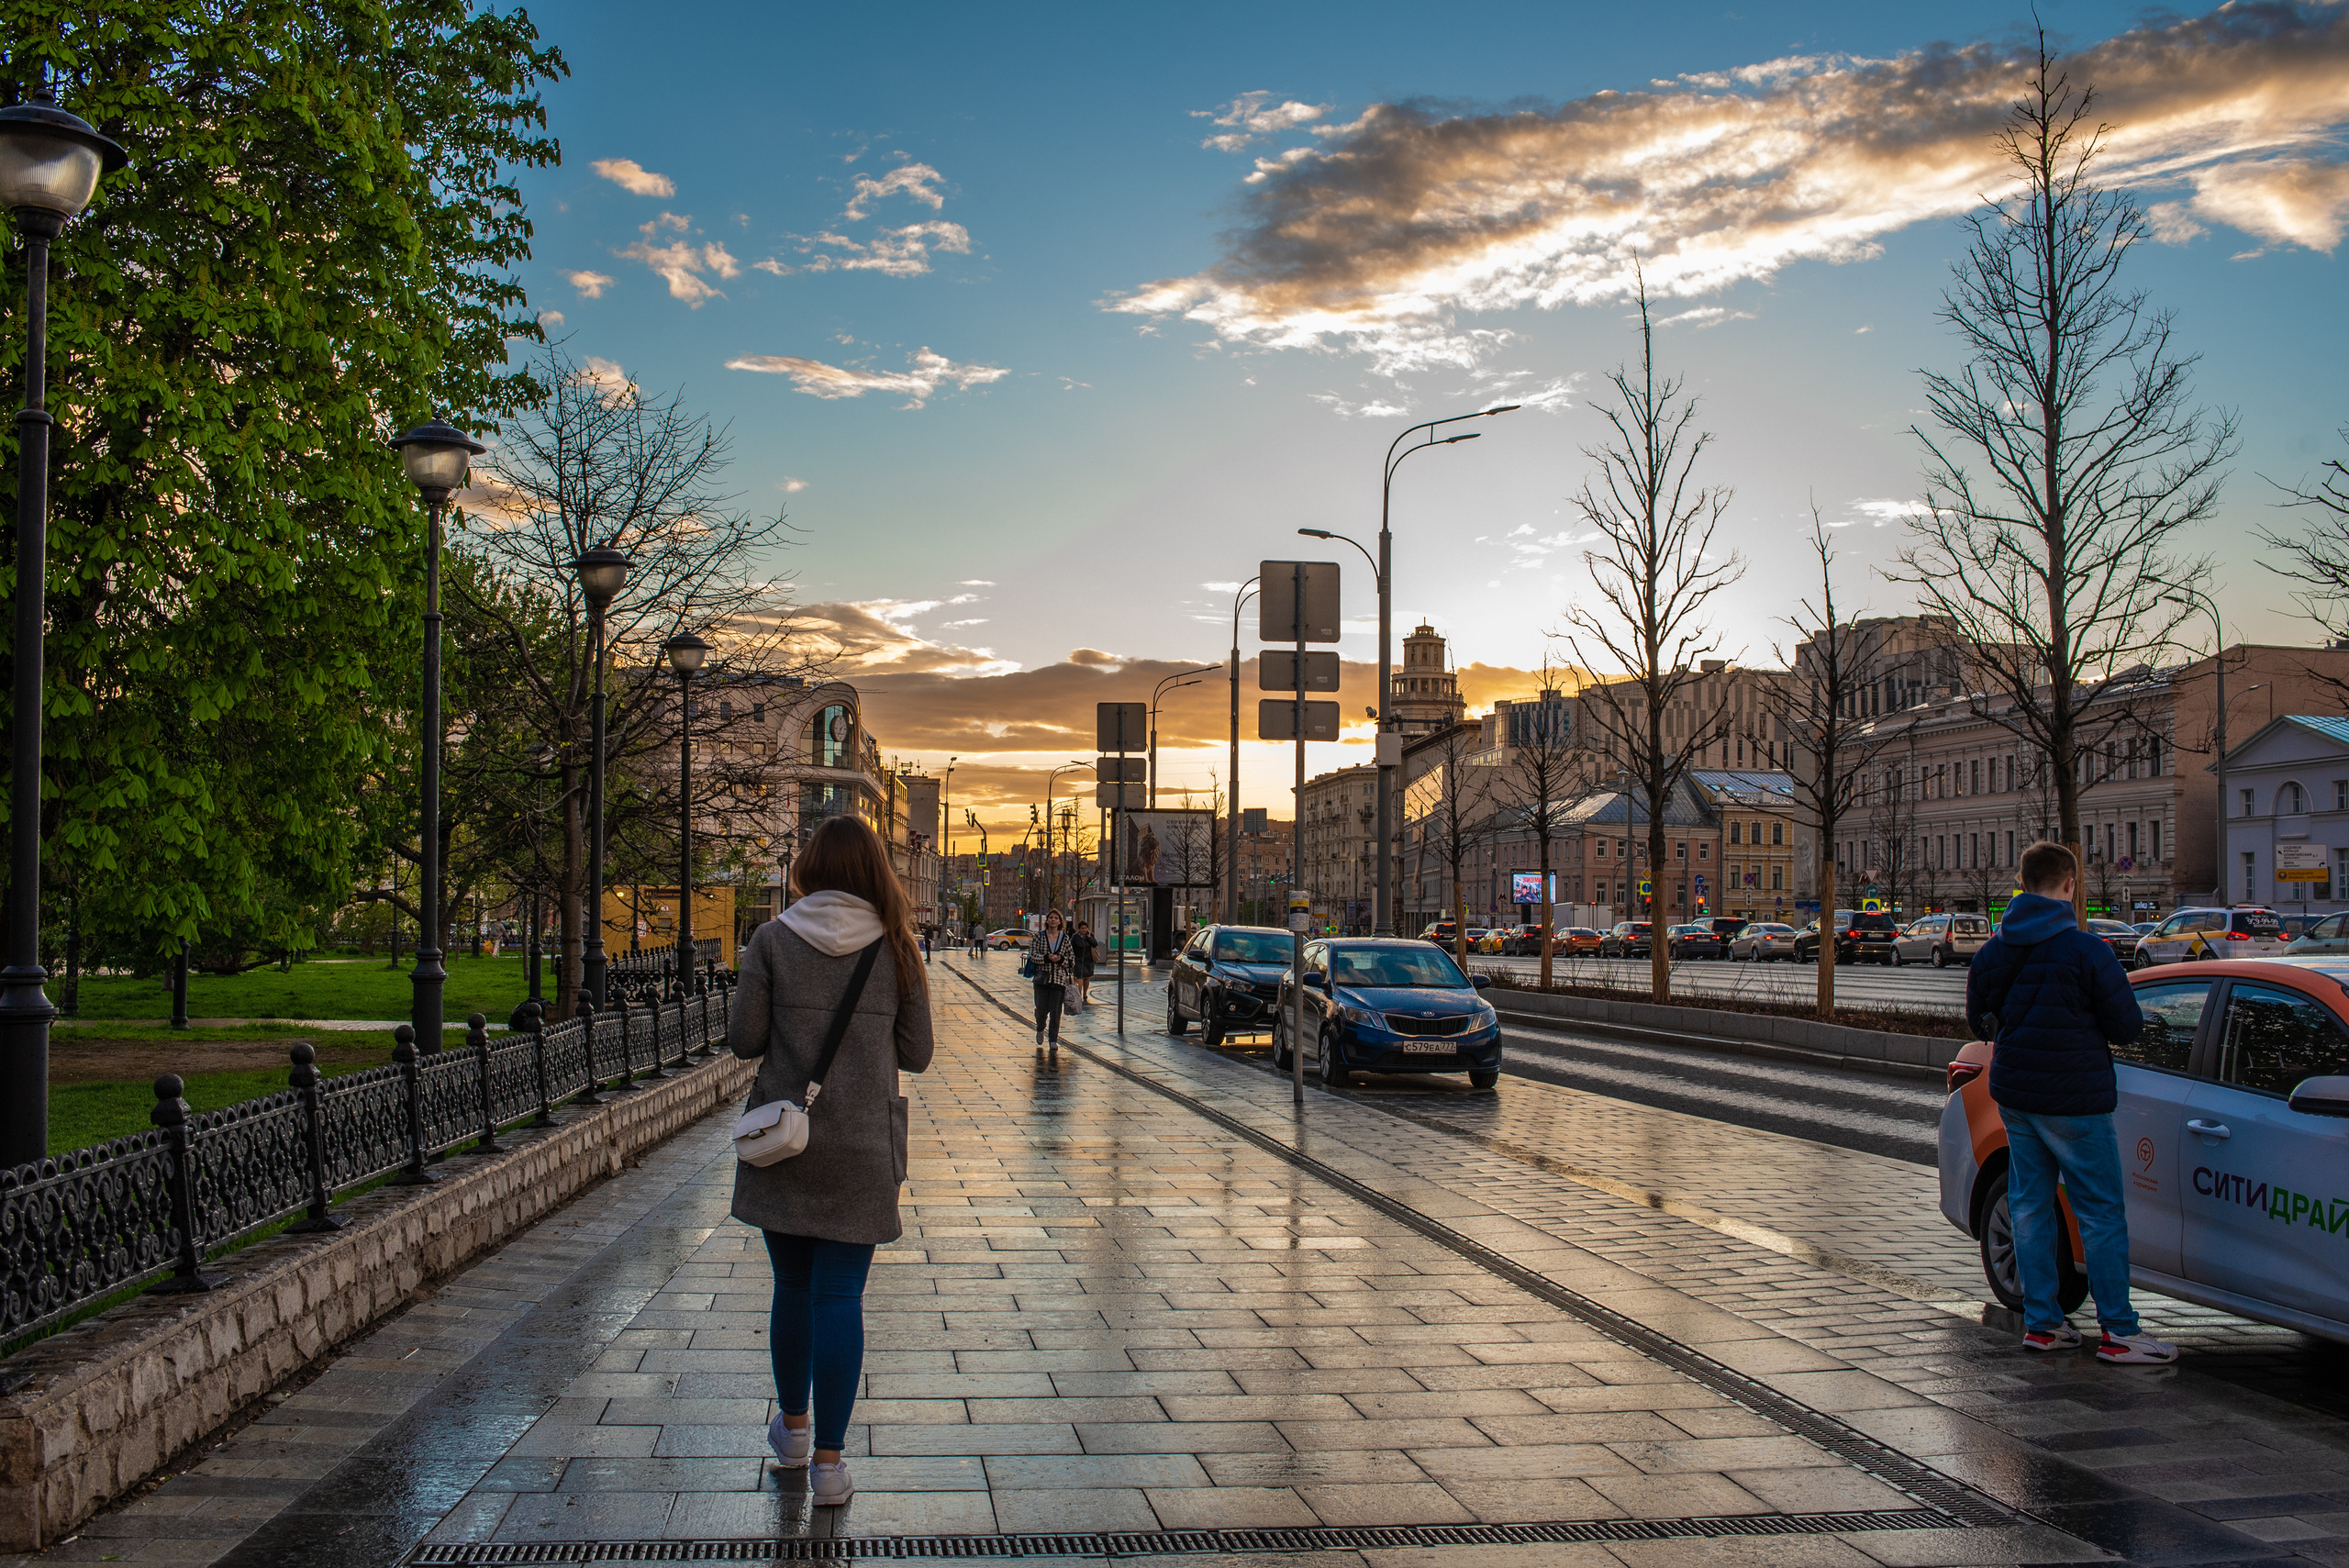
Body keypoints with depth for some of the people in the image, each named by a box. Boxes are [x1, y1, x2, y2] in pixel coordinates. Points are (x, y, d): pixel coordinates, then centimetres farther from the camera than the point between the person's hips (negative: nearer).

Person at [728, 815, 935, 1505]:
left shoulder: (773, 941, -5)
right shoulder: (894, 948, -2)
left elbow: (743, 1040, -5)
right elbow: (916, 1053, 0)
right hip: (861, 1148, 0)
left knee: (792, 1286, 16)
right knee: (840, 1295, 3)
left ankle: (793, 1426, 33)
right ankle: (828, 1460, 3)